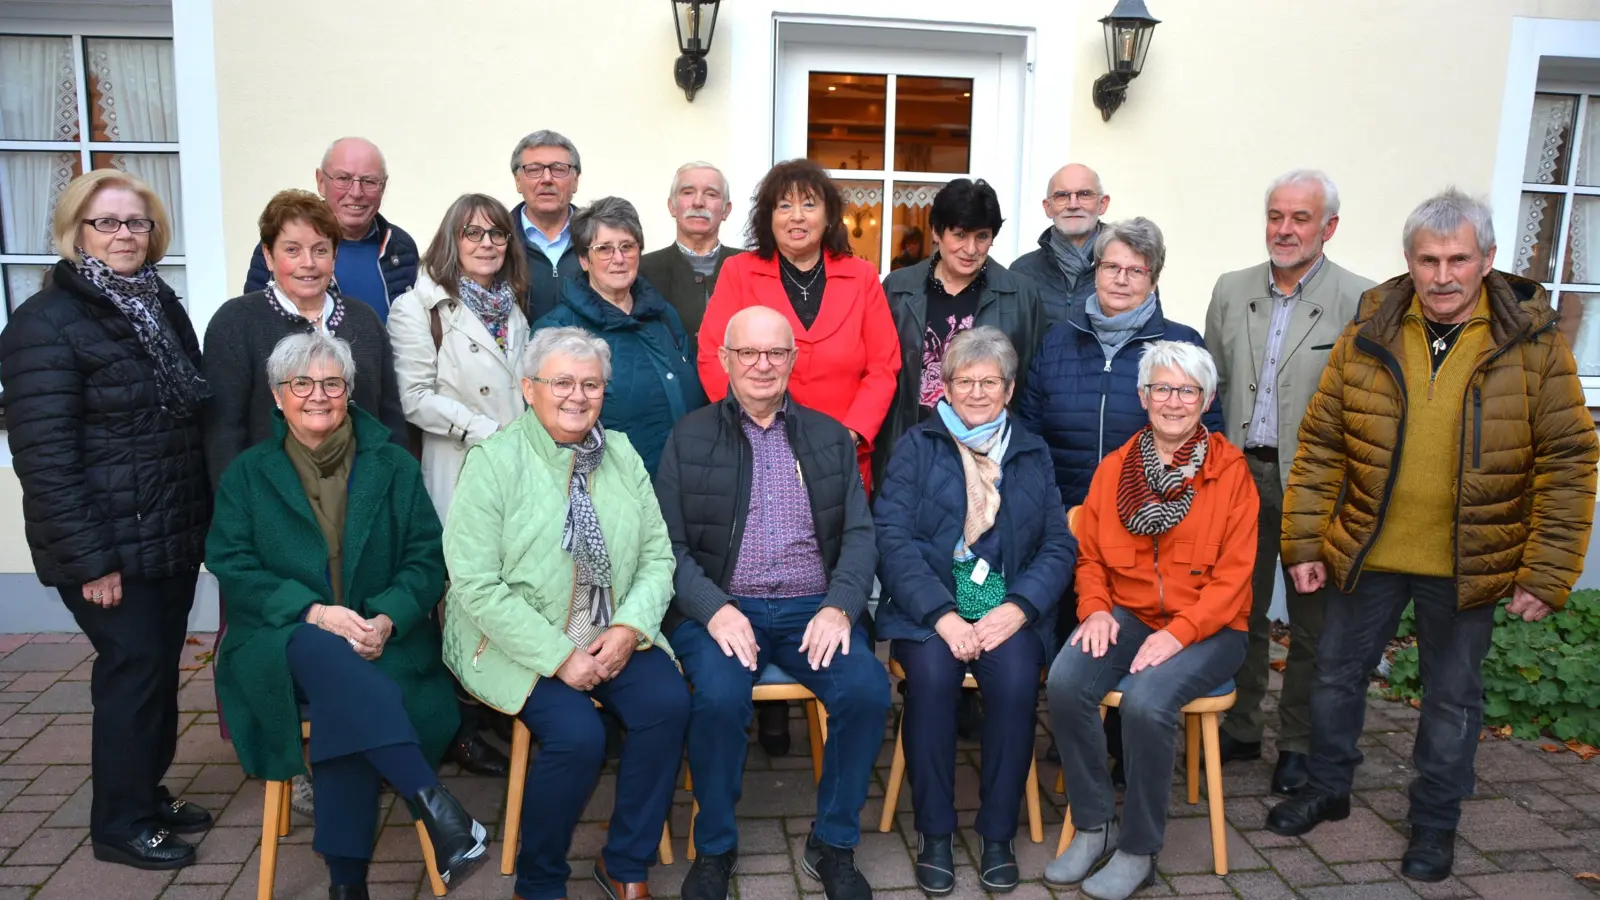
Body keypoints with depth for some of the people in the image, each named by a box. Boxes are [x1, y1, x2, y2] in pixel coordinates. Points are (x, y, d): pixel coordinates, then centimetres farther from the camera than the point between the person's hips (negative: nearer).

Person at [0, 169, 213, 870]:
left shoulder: (163, 306, 11)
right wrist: (88, 557, -19)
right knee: (132, 669, 1)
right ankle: (120, 825, 18)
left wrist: (204, 517, 9)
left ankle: (148, 792, 32)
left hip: (174, 533, 7)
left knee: (161, 664, 14)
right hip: (111, 543, -7)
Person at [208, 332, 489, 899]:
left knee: (347, 702, -34)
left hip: (381, 638, 1)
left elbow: (427, 560, 5)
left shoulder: (393, 466, 12)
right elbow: (232, 567, 0)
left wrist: (387, 619, -15)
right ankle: (435, 806, -41)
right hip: (283, 642, 0)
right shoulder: (248, 474, 12)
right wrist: (313, 612, -16)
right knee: (327, 655, -37)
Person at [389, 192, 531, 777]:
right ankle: (463, 731, 12)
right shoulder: (419, 308, 0)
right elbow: (416, 398, -8)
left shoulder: (512, 308, 20)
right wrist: (489, 432, -13)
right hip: (460, 474, -5)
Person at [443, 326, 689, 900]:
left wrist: (630, 627, -12)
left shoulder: (622, 454, 7)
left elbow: (657, 555, 6)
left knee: (668, 703, -20)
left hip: (613, 638, 4)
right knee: (578, 734, -26)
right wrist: (559, 656, -18)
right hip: (520, 644, -4)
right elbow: (477, 585, -15)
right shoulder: (493, 461, -8)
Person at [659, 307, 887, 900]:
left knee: (867, 689, -24)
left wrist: (839, 607, -11)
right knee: (721, 695, -31)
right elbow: (670, 544, 0)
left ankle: (833, 845, 0)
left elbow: (859, 535, 7)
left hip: (814, 608, 2)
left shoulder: (830, 438, 14)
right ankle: (714, 848, -4)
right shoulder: (689, 438, 7)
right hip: (721, 607, -2)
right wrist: (714, 609, -16)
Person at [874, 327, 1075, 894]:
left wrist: (1018, 608, -11)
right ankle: (934, 832, -12)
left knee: (1016, 678, -27)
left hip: (1008, 608, 1)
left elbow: (1059, 545, 7)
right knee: (931, 672, -29)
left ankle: (998, 834, -9)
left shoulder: (1034, 454, 15)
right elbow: (893, 538, -5)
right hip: (929, 608, -1)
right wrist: (942, 615, -17)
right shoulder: (916, 448, 7)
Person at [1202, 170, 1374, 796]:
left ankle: (1299, 744, 26)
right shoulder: (1231, 291, 6)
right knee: (1241, 611, 14)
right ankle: (1239, 729, 30)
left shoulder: (1360, 302, -7)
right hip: (1241, 474, 4)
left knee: (1311, 622, 10)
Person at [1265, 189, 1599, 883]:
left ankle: (1435, 822, 33)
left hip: (1470, 566, -1)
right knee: (1336, 673, 14)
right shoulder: (1368, 336, -3)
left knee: (1453, 696, 13)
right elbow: (1321, 446, 0)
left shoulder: (1534, 343, -7)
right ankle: (1327, 789, 37)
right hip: (1364, 556, 2)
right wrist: (1304, 543, -3)